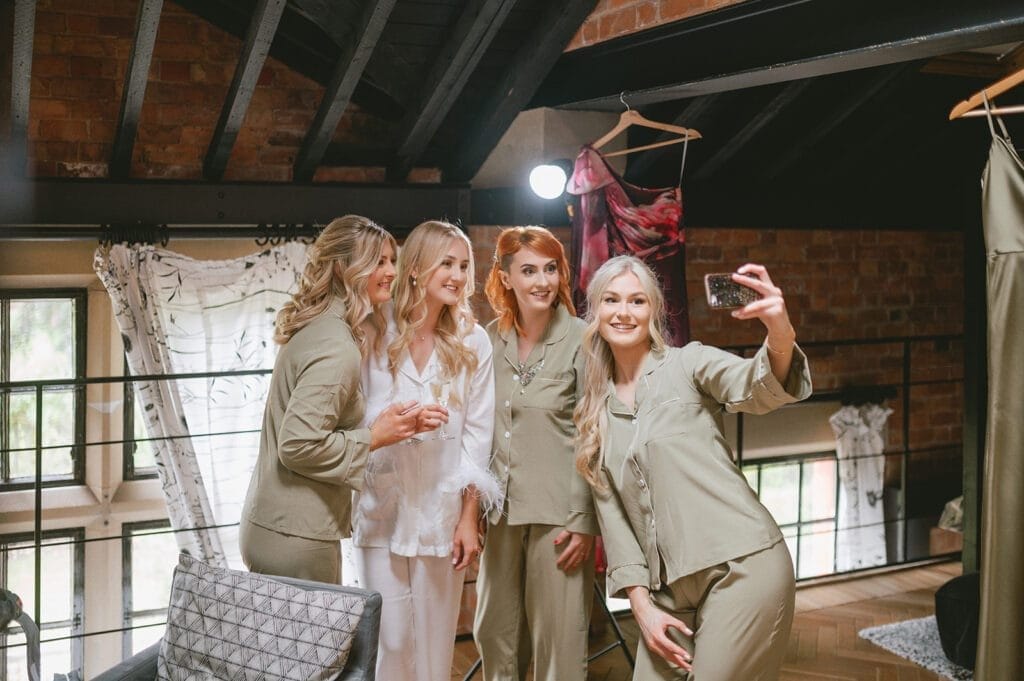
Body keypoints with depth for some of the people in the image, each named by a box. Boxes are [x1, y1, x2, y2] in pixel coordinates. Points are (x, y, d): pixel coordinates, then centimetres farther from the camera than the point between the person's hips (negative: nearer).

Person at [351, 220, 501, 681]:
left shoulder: (472, 341, 1)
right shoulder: (376, 334, -3)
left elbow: (477, 435, 2)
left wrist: (468, 518, -2)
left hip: (443, 512, 1)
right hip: (381, 509, -1)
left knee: (434, 640, 9)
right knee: (388, 640, 4)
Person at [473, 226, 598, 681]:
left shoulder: (581, 340, -8)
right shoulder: (490, 340, 5)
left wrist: (584, 521, -10)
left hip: (559, 512, -4)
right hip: (501, 509, 5)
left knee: (559, 640, 2)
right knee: (495, 635, 14)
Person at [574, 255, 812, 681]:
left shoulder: (688, 364, 1)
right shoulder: (595, 410, 13)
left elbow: (760, 390, -19)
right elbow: (612, 513, 11)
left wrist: (780, 334, -41)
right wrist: (641, 604, 1)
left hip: (742, 566, -5)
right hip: (668, 587, 5)